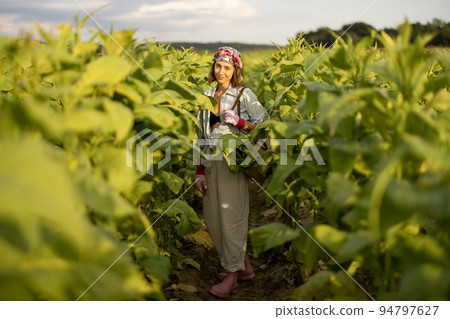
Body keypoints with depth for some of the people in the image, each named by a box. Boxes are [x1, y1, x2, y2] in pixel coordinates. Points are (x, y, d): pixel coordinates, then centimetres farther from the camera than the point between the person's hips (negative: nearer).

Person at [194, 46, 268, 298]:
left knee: (232, 217, -3)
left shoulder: (244, 95, -2)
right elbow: (201, 133, 14)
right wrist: (200, 170, 10)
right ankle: (245, 266, 22)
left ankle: (232, 276, 8)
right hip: (211, 163, 6)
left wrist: (238, 121, -16)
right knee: (213, 218, 8)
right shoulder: (207, 96, 13)